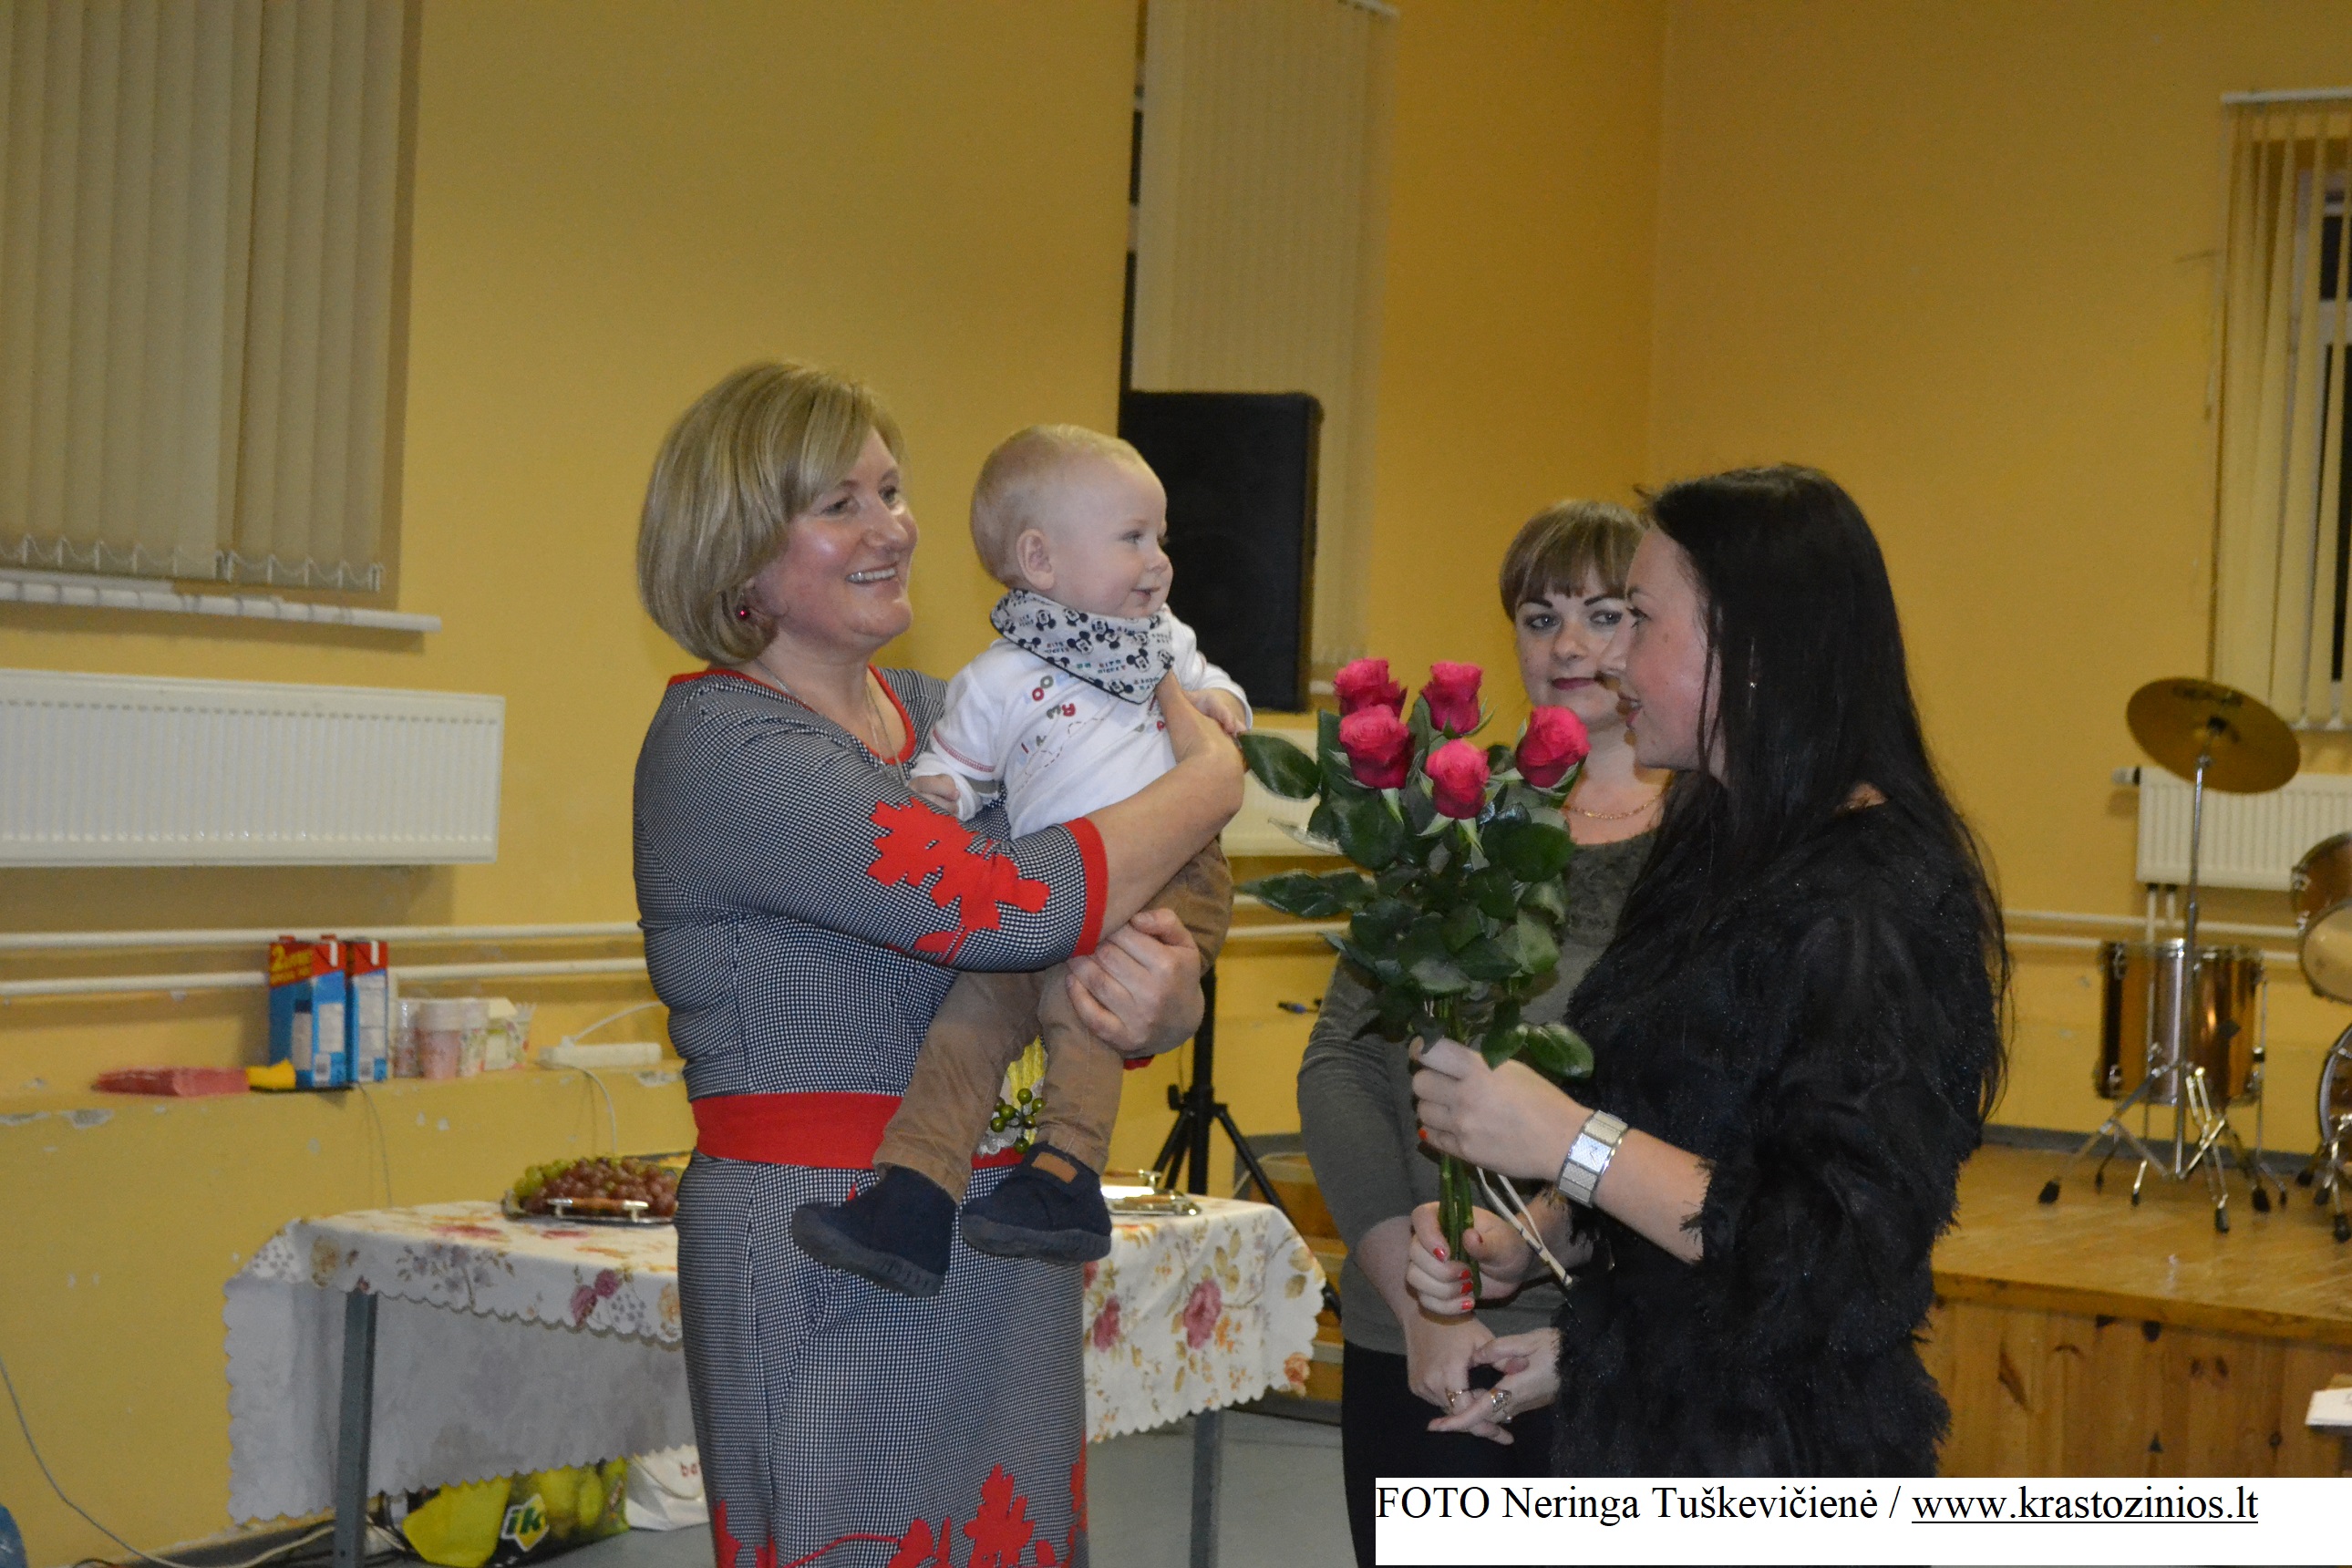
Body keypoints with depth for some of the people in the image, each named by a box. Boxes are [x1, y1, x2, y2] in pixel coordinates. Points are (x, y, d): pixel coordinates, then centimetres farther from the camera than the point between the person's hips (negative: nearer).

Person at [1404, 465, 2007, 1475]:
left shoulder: (1869, 904, -20)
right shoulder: (1725, 851, 8)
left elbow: (1842, 1249, -25)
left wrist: (1566, 1141, -22)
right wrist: (1521, 1242, 1)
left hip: (1779, 1458, -8)